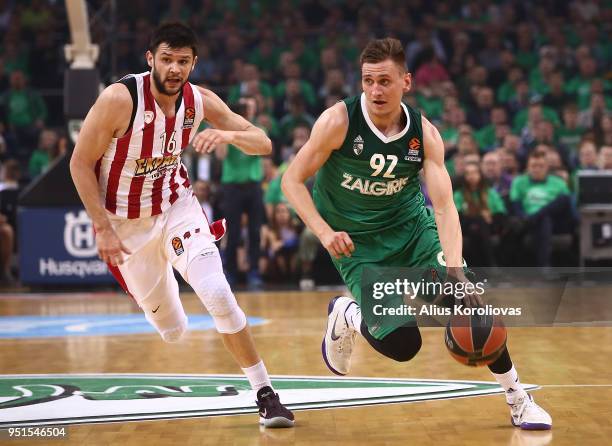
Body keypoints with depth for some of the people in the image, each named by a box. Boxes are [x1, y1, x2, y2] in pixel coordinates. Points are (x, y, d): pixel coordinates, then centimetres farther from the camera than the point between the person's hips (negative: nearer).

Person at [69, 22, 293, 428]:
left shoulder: (200, 101, -11)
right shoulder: (119, 99, -23)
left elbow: (263, 143, -8)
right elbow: (81, 163, -15)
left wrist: (229, 135, -30)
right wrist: (103, 228, -19)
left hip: (177, 208, 2)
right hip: (126, 222, -2)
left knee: (217, 293, -19)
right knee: (171, 331, 6)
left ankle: (265, 395, -11)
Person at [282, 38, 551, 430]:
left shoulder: (424, 134, -13)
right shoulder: (338, 122, -20)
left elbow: (444, 206, -20)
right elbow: (293, 180, -12)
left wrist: (455, 270, -35)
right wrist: (325, 232, -26)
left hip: (412, 227, 3)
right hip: (357, 243, -3)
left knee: (471, 303, -15)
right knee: (401, 346, -16)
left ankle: (518, 398, 6)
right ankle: (346, 315, 19)